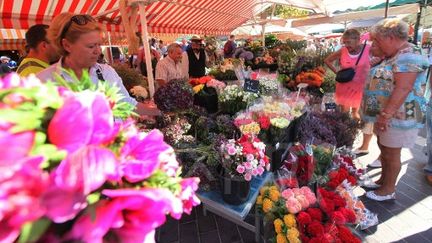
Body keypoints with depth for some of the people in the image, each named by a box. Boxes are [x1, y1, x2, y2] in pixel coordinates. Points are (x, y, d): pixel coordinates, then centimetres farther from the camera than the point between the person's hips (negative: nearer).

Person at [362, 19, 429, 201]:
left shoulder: (408, 57, -18)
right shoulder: (394, 56, 14)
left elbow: (403, 89, -27)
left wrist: (385, 115, -29)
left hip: (397, 116, -9)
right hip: (386, 113, 10)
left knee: (391, 153, 3)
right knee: (384, 149, 18)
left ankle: (388, 190, 18)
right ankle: (383, 180, 34)